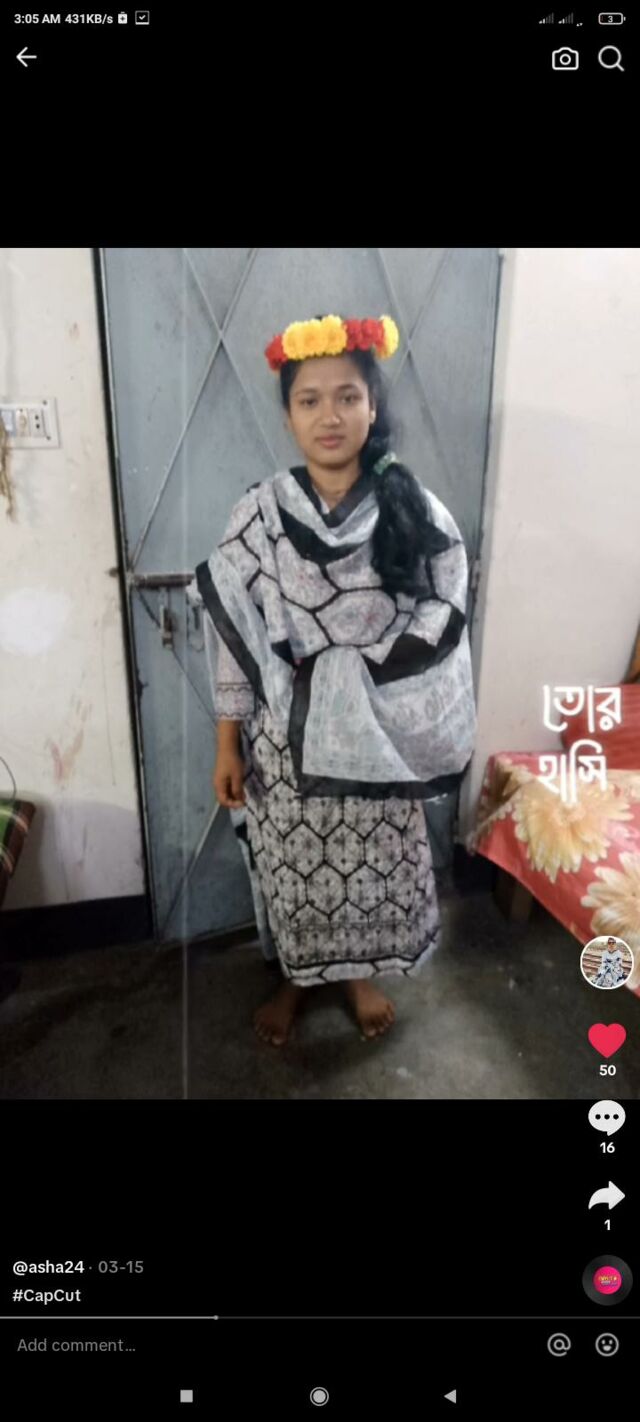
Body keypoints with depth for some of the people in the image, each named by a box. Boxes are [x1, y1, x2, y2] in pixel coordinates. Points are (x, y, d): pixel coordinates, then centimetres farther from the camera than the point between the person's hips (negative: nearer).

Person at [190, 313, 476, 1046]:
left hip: (377, 735, 1)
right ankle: (295, 973, 45)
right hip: (285, 735, 0)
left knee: (373, 864, 18)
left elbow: (437, 628, -4)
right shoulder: (258, 514, -8)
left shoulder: (415, 511, -8)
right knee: (291, 864, 16)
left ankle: (359, 972, 47)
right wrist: (228, 743, -5)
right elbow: (233, 635, -6)